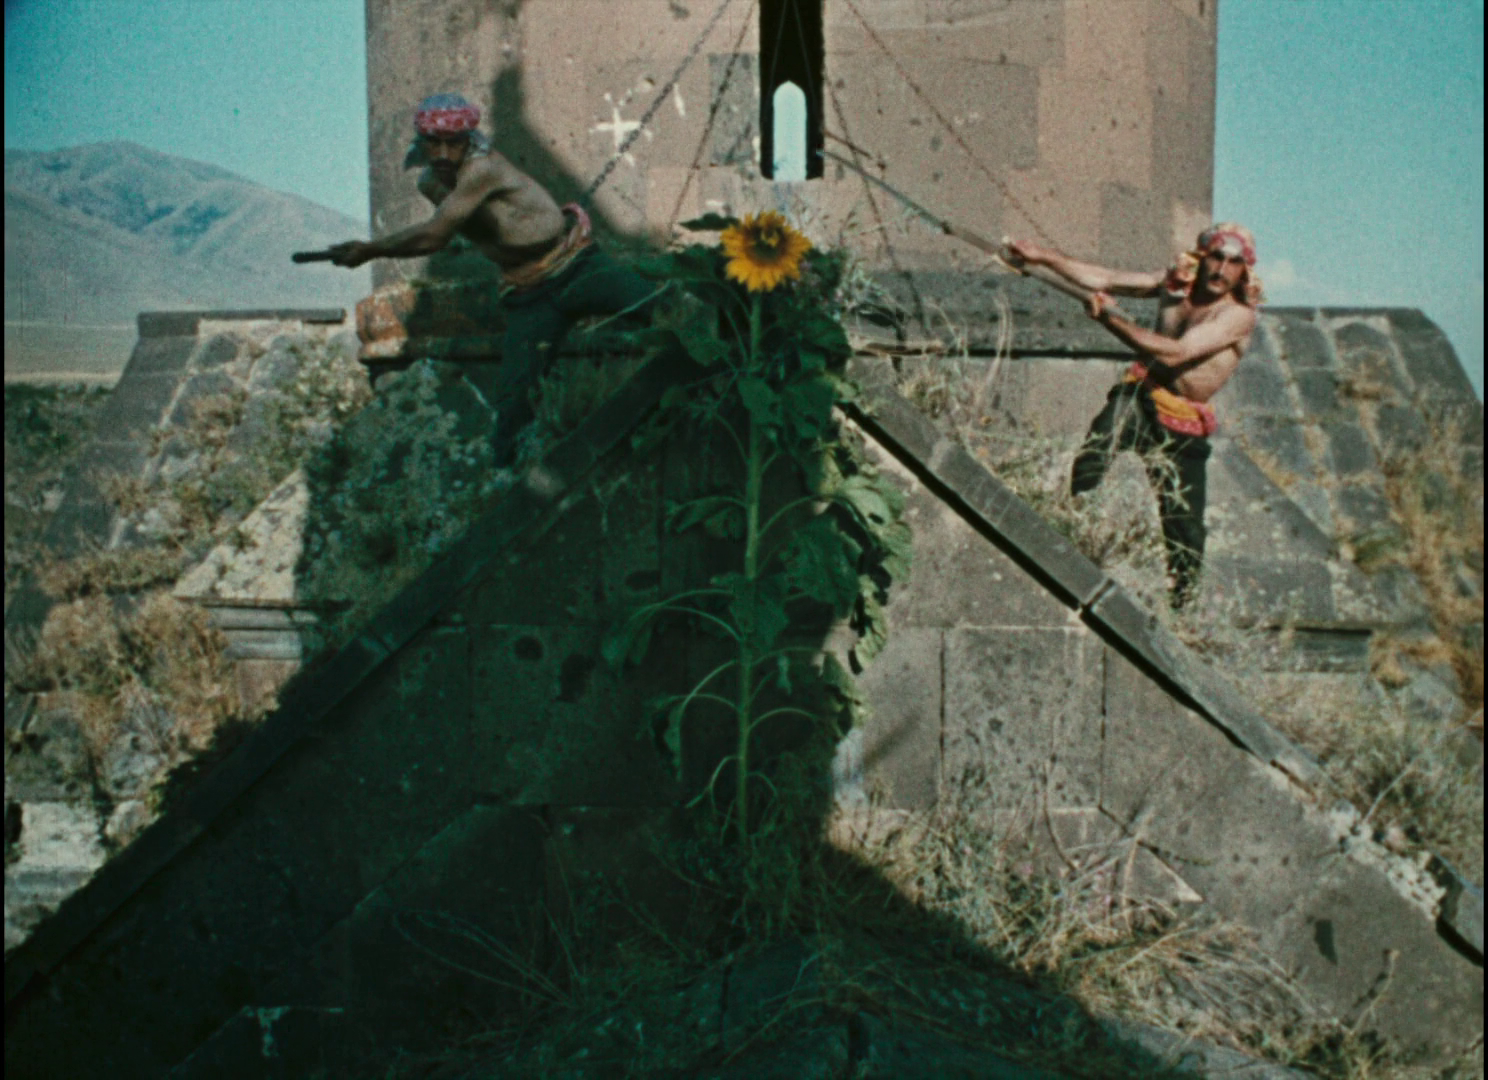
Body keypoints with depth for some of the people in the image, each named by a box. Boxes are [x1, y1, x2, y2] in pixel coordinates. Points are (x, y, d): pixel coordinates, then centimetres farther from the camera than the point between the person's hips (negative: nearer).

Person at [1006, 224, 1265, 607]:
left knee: (1183, 518, -3)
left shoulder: (1239, 315, -15)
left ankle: (1180, 598, 18)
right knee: (1089, 464, -21)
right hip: (1139, 394, 3)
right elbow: (1102, 280, 3)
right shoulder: (1176, 282, 1)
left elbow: (1174, 354, -25)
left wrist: (1110, 319, -25)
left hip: (1183, 421, -3)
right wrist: (1041, 255, -5)